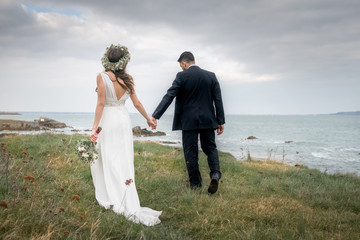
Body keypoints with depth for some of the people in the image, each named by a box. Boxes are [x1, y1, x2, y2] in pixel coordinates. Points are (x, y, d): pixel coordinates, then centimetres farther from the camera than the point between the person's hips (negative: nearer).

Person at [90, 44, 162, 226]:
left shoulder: (102, 77, -11)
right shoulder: (127, 79, 1)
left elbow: (101, 104, -15)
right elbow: (136, 103, 6)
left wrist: (94, 127, -13)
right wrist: (148, 119, 20)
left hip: (108, 120, -4)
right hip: (124, 120, 4)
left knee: (109, 161, 5)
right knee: (124, 161, 10)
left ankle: (114, 200, 8)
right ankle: (129, 204, 17)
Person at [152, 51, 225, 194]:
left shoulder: (182, 76, -6)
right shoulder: (211, 76, 5)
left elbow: (169, 96, -13)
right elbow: (218, 100, 3)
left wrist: (155, 116, -16)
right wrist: (220, 121, 8)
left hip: (188, 121, -3)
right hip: (207, 120, 3)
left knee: (190, 151, 6)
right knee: (210, 147, 13)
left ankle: (195, 182, 10)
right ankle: (215, 173, -9)